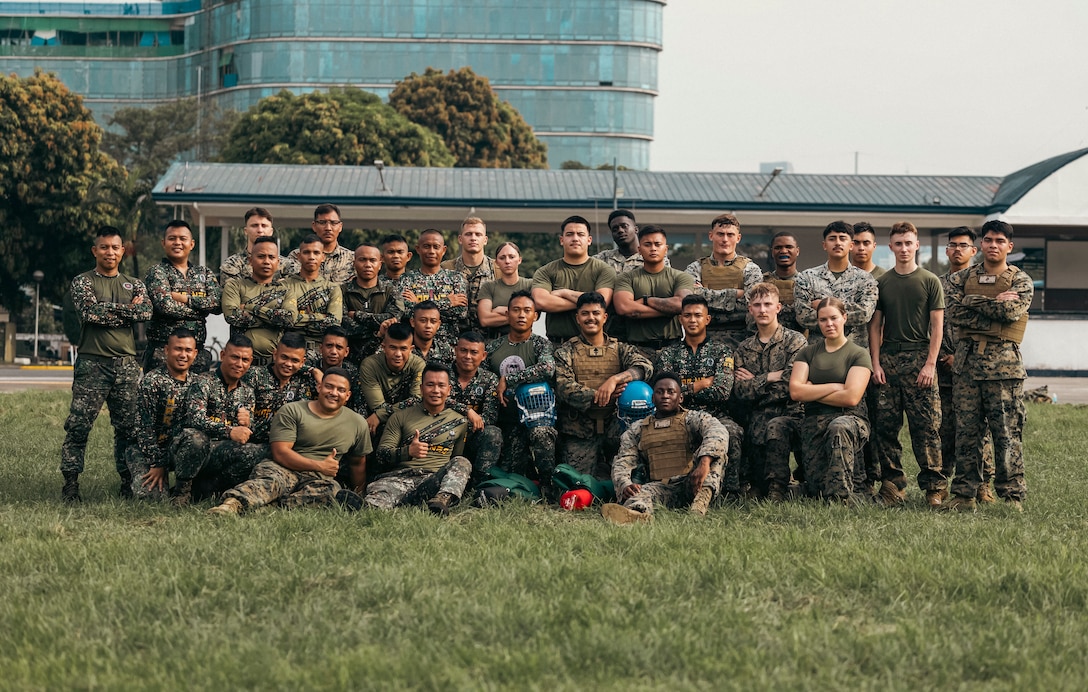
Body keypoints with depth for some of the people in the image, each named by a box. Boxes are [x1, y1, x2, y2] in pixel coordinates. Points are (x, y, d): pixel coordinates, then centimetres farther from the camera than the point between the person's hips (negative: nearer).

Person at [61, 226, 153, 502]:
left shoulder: (133, 284, 15)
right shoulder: (83, 282, 6)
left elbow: (146, 312, -5)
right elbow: (90, 312, -13)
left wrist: (106, 313, -8)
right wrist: (127, 309, -6)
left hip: (126, 363, 3)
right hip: (92, 362, -3)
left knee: (128, 427, 4)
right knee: (78, 425, -7)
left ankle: (128, 482, 11)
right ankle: (70, 483, -5)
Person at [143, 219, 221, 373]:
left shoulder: (204, 274, 16)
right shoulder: (157, 273, 1)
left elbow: (218, 303, 0)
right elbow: (166, 306, -15)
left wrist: (185, 299, -9)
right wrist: (202, 307, -4)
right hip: (162, 351, -4)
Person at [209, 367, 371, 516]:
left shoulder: (357, 424, 16)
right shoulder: (291, 411, 4)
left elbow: (358, 462, 26)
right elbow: (280, 453, -7)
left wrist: (356, 495, 17)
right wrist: (319, 466, -9)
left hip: (319, 479, 2)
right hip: (284, 470, -2)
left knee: (329, 489, -36)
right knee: (270, 479, -39)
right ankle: (232, 504, -68)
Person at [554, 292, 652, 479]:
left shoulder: (620, 349, 12)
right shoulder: (566, 352, 9)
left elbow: (645, 366, -7)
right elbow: (564, 388, -6)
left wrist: (614, 379, -23)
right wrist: (599, 396, -18)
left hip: (614, 427, 1)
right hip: (579, 432, -1)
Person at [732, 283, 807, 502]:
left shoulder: (795, 341, 1)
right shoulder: (744, 349, 14)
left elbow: (791, 386, -12)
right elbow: (740, 394, 2)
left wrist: (755, 381, -2)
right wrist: (770, 378, -8)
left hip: (791, 413, -4)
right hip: (758, 419, 4)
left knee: (775, 427, -38)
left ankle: (776, 491, -29)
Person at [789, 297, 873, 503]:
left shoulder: (859, 355, 4)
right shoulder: (807, 353, 15)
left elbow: (851, 397, -9)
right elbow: (795, 391, 0)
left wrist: (812, 393, -1)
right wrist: (834, 387, -5)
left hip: (850, 418, -3)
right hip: (814, 423, 3)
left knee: (839, 427, -42)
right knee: (817, 488, -14)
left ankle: (841, 495, -39)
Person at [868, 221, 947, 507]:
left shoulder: (930, 281, 4)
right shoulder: (882, 283, 12)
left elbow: (937, 326, 1)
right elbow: (875, 326, 12)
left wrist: (930, 364, -9)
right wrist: (876, 363, 1)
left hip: (919, 358, -3)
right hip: (888, 359, 3)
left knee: (926, 426, -6)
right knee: (885, 425, 0)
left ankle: (934, 485, -3)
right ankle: (892, 482, 6)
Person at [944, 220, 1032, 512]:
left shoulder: (1020, 280, 6)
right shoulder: (961, 278, 13)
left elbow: (1012, 311, -12)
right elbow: (955, 313, -3)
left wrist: (974, 301, -5)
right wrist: (995, 306, -8)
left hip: (1003, 364, -2)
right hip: (967, 360, 3)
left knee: (1007, 433, -3)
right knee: (966, 431, 3)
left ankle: (1012, 494, 1)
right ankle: (964, 494, 8)